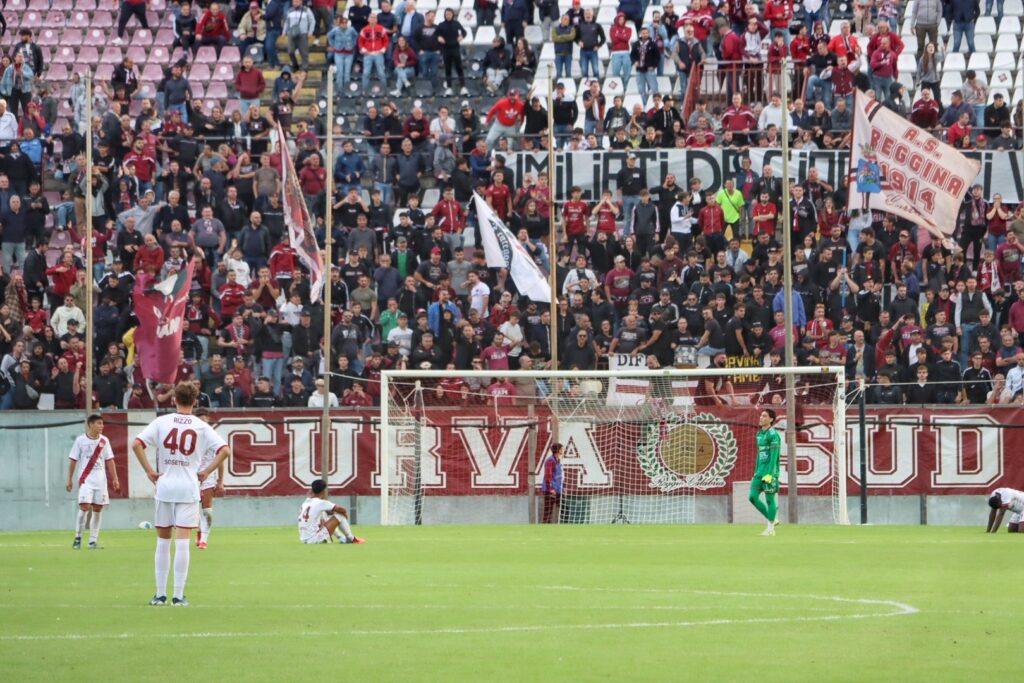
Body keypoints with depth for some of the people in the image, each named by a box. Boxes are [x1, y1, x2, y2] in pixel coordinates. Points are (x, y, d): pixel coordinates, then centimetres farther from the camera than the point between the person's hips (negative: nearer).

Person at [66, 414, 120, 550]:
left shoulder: (104, 441, 6)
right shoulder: (80, 440, -3)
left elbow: (109, 461, 10)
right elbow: (73, 460, 1)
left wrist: (115, 479, 6)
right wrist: (69, 480, -2)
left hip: (100, 480, 4)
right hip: (85, 479, -4)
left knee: (97, 509, 3)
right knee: (84, 506, -16)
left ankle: (93, 541, 9)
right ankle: (78, 537, -1)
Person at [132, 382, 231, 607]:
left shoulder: (161, 422, 1)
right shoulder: (201, 427, 1)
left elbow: (136, 444, -8)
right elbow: (225, 450, -6)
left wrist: (149, 470, -1)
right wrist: (206, 472, 1)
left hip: (164, 487, 1)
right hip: (188, 489, -1)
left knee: (163, 542, 11)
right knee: (182, 543, -2)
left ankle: (160, 594, 12)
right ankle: (178, 595, -4)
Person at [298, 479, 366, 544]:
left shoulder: (305, 503, 9)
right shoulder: (320, 503, -12)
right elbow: (342, 510, -5)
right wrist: (345, 514, 16)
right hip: (315, 539, -8)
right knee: (340, 515, 0)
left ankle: (342, 538, 30)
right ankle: (351, 539, 14)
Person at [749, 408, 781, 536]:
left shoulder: (773, 435, -12)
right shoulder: (760, 434, 15)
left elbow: (774, 456, -18)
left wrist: (769, 474, -23)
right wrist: (756, 473, 22)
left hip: (770, 472, -8)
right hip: (760, 472, 8)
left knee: (769, 499, -2)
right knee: (753, 497, 1)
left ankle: (770, 529, 7)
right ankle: (772, 520, 15)